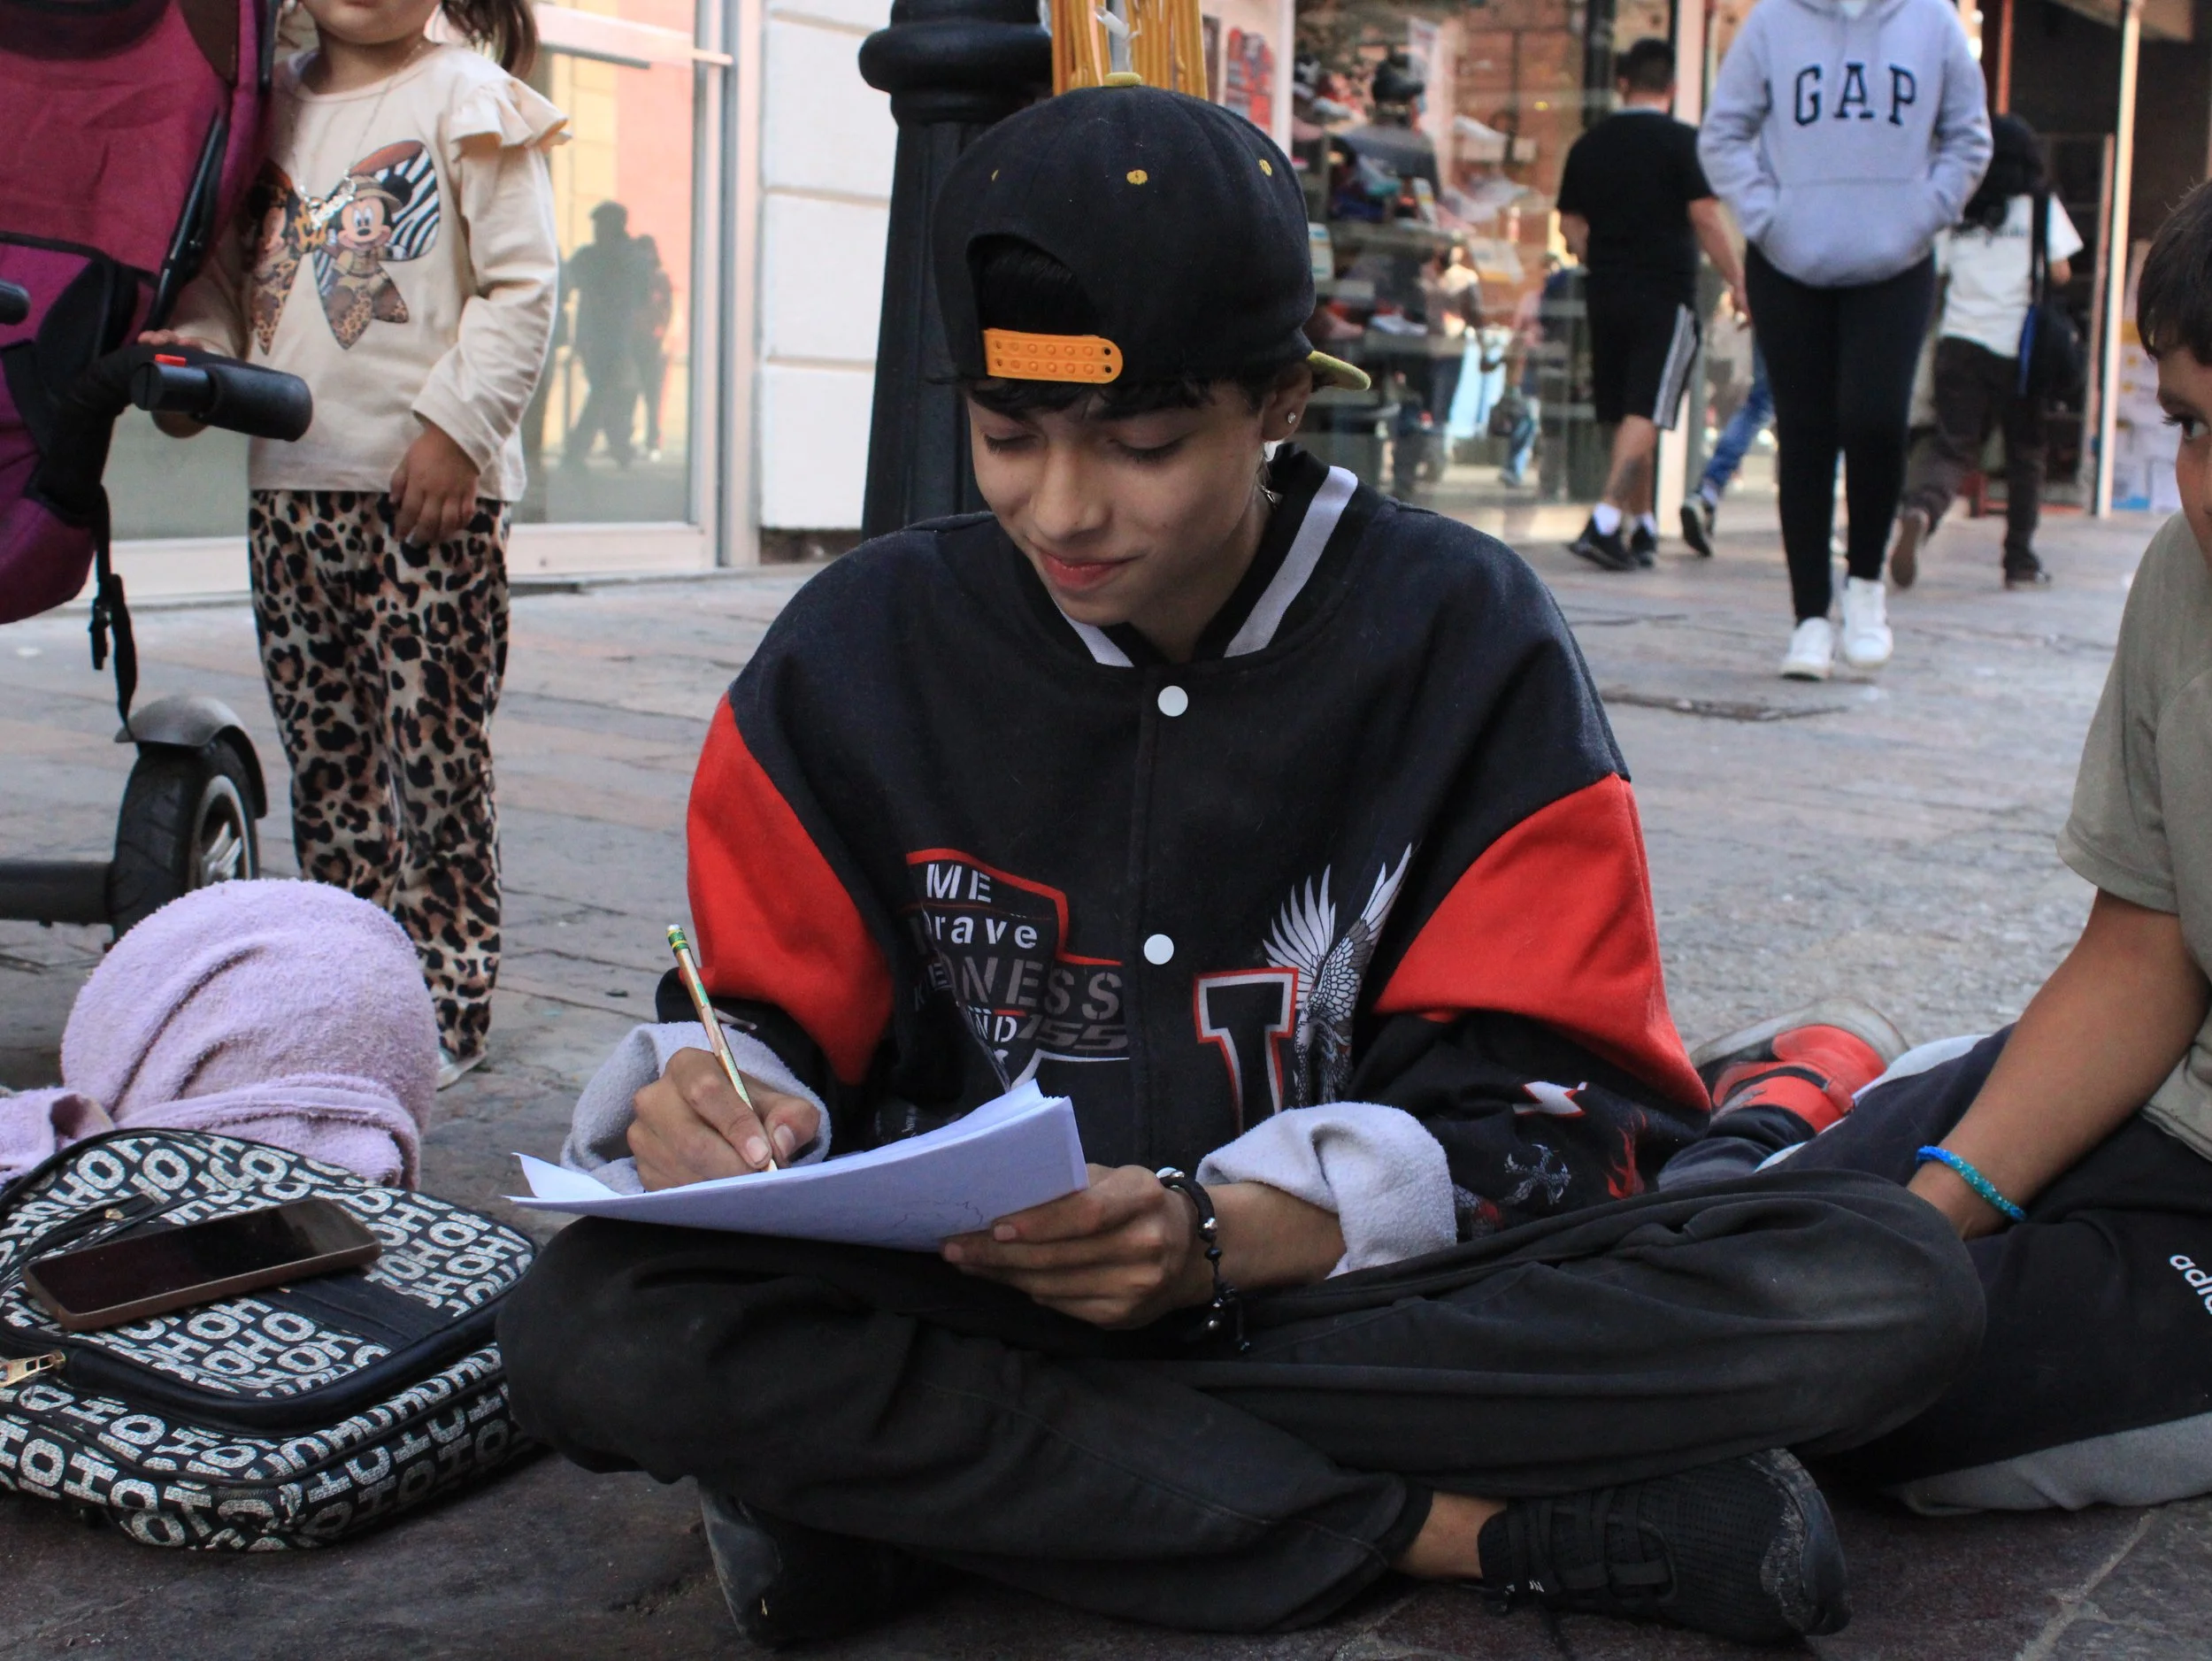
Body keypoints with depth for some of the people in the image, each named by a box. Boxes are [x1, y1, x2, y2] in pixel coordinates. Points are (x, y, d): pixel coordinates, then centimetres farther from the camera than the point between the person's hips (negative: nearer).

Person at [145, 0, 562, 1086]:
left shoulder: (469, 99, -2)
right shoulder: (271, 101, 15)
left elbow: (521, 285, -8)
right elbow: (229, 263, 20)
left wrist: (457, 424, -16)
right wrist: (194, 347, 0)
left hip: (430, 489, -6)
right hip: (288, 481, 6)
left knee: (436, 754, -3)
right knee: (322, 760, 12)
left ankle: (445, 1003, 7)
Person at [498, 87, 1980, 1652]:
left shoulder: (1464, 636, -2)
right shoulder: (863, 646, 2)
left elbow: (1556, 1099, -6)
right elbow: (765, 1022, 5)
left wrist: (1223, 1237, -23)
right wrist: (712, 1102, -20)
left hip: (1369, 1288, 0)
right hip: (974, 1287, 1)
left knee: (1890, 1284, -26)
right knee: (593, 1326, -30)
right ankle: (1472, 1528, -25)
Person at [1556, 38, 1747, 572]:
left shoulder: (1589, 145, 9)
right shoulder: (1683, 141, -5)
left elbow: (1570, 225, 12)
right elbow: (1705, 216, -11)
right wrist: (1737, 282, -6)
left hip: (1607, 294, 5)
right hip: (1666, 294, -5)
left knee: (1625, 416, 12)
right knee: (1646, 414, -7)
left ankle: (1643, 527, 19)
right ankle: (1604, 522, -21)